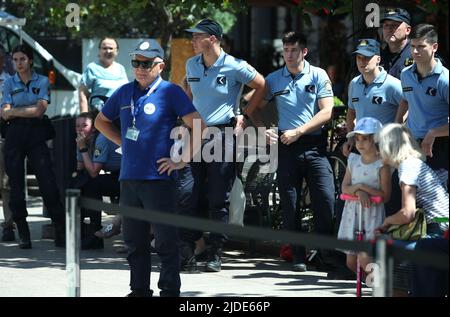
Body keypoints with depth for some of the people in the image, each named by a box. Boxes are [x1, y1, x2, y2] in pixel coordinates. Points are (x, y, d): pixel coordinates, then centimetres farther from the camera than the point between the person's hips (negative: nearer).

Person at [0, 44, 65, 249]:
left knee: (48, 182, -8)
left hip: (36, 134, -2)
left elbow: (39, 110, -5)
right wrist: (30, 109, -6)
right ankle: (23, 235, 6)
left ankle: (61, 232, -4)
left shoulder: (42, 81, 6)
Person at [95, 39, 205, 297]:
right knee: (135, 241, 11)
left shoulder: (170, 92, -5)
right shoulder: (125, 92, 12)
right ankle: (139, 290, 20)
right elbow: (101, 121, 28)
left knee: (166, 241, -2)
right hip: (129, 178, 6)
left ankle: (170, 290, 4)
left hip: (159, 178, -6)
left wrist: (182, 161, -10)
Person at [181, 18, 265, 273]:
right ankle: (187, 247, 4)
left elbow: (262, 87, 3)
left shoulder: (235, 67, -8)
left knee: (219, 199, 0)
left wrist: (245, 116, 3)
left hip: (223, 135, -4)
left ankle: (216, 254, 6)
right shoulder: (191, 65, 8)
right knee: (187, 193, -4)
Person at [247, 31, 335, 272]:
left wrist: (299, 131, -10)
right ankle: (298, 257, 9)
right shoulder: (274, 79, 10)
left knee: (325, 200, -9)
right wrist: (263, 130, 2)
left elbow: (326, 112, -4)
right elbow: (253, 108, 18)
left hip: (314, 145, -2)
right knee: (289, 204, 2)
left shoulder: (318, 76, 3)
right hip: (286, 146, 2)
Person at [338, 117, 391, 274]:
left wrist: (363, 187, -19)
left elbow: (385, 196, -12)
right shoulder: (353, 161, 8)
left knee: (364, 259, -16)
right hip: (352, 212, 6)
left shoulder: (382, 165, -8)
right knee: (351, 262, 8)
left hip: (372, 213, -6)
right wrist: (358, 191, -19)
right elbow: (344, 187, 1)